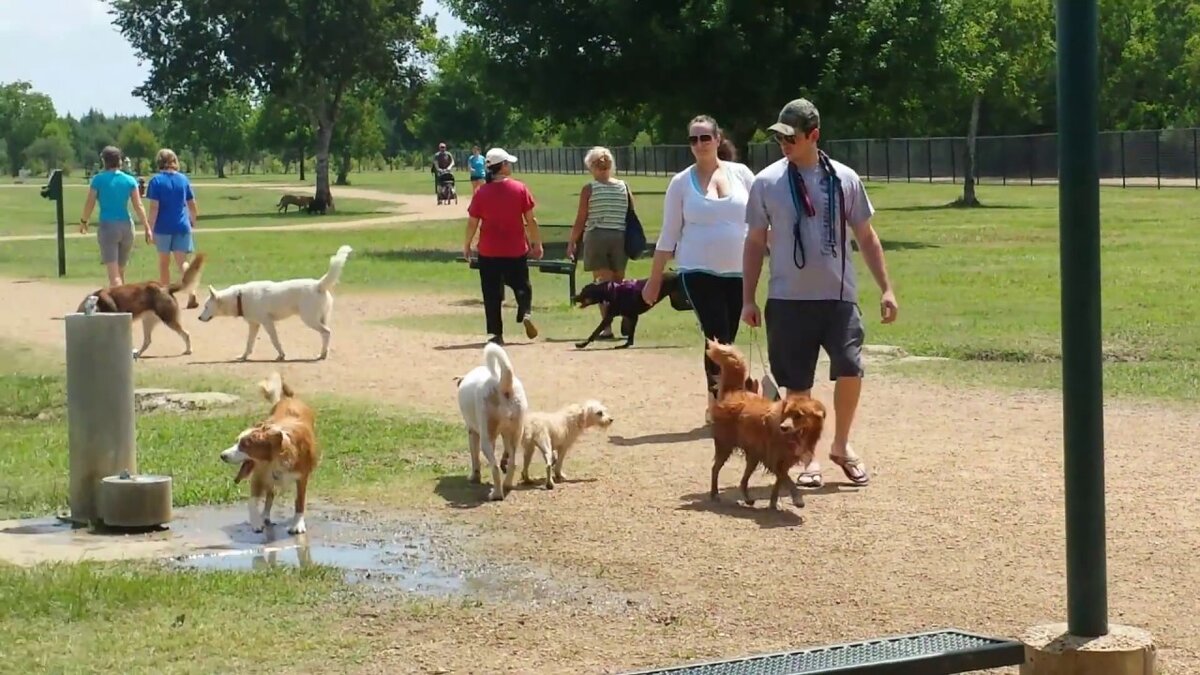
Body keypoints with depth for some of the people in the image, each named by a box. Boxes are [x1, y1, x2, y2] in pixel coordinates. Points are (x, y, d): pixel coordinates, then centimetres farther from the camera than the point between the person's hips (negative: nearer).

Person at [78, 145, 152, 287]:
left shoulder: (98, 179, -4)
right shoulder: (130, 180, 3)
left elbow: (89, 204, -2)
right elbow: (138, 207, -1)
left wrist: (83, 222, 14)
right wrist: (147, 228, 2)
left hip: (107, 226, -4)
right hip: (126, 226, 4)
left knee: (114, 274, -9)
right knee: (121, 271, 17)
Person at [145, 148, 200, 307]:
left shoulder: (156, 181, -6)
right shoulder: (183, 179, 4)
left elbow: (154, 207, -12)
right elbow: (192, 205, 9)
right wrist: (193, 221, 25)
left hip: (163, 227, -2)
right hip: (182, 227, 2)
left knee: (164, 263, 13)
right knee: (182, 262, 0)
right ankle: (192, 292, -22)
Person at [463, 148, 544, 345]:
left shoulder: (481, 193, -7)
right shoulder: (520, 189, -6)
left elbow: (472, 223, -2)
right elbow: (531, 220, -4)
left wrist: (467, 245, 12)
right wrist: (537, 243, 6)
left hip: (489, 252, 0)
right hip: (517, 250, 0)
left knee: (492, 293, 7)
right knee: (522, 286, 16)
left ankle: (495, 333, 5)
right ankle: (526, 313, -10)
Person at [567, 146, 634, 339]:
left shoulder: (589, 188, -5)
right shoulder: (624, 187, 4)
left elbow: (580, 220, -4)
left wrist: (572, 242, 6)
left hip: (597, 236, -3)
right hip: (620, 237, 3)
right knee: (619, 281, 18)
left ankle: (608, 327, -4)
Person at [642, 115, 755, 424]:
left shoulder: (741, 174, 3)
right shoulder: (682, 182, 1)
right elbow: (668, 235, 4)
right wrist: (654, 280, 4)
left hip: (738, 272, 2)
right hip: (699, 272, -2)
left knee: (726, 341, 7)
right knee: (718, 338, -13)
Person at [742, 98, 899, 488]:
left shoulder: (844, 179, 2)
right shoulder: (767, 182, 0)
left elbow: (866, 237, 9)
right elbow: (755, 242, 7)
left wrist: (886, 289, 3)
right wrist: (748, 299, 3)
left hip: (839, 296, 0)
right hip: (788, 299, 0)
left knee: (850, 368, -12)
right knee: (797, 383, 4)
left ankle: (841, 445, 10)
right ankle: (807, 456, 19)